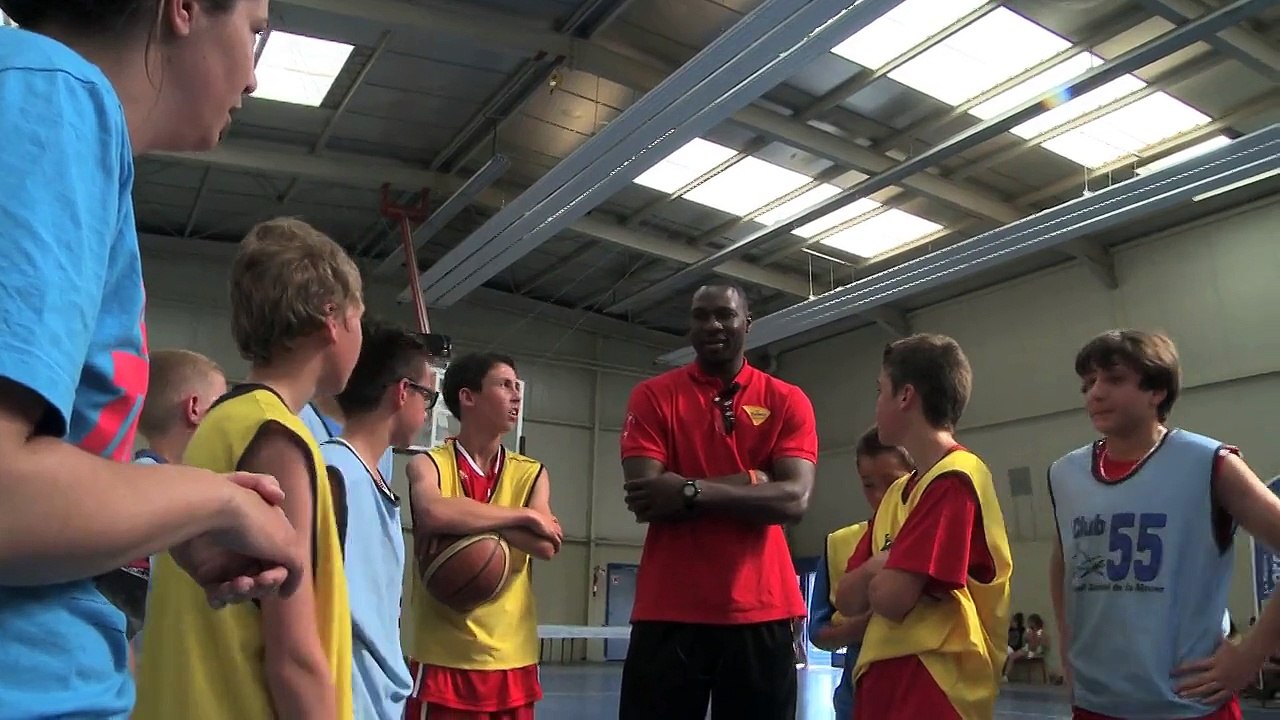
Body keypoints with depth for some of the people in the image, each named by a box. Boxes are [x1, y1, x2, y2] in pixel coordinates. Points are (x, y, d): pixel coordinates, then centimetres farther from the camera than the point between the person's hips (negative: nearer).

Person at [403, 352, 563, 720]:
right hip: (444, 658, -3)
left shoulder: (531, 473, 7)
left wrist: (465, 516, -14)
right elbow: (434, 513, -26)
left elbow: (545, 546, -9)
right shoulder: (429, 464, -3)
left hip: (513, 660, 4)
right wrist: (525, 516, -16)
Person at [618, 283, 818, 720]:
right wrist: (749, 482, -9)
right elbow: (643, 495, -10)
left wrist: (690, 492, -15)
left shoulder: (788, 402, 5)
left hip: (760, 611, 1)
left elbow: (794, 500, -8)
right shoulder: (652, 396, 2)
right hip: (668, 611, 0)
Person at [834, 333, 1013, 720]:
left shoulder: (955, 479, -16)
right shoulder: (897, 492, 12)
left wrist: (876, 576, -3)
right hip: (880, 684, 9)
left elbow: (891, 598, -24)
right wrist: (881, 566, -11)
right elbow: (847, 600, 8)